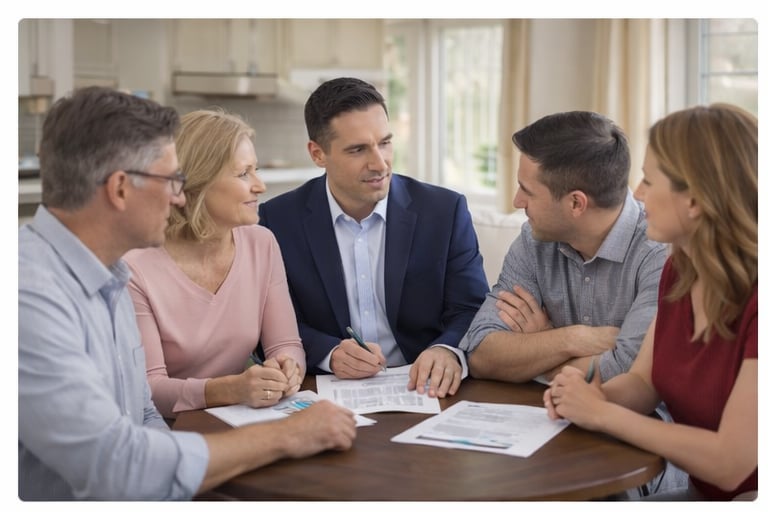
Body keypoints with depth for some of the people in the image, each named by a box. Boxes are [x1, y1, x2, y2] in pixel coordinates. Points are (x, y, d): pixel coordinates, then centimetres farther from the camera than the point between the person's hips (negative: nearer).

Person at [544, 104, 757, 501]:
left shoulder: (757, 297, -27)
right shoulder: (680, 270, -1)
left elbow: (730, 462, -26)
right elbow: (643, 381, 9)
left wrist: (601, 414, -18)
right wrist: (594, 396, -13)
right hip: (700, 492, 7)